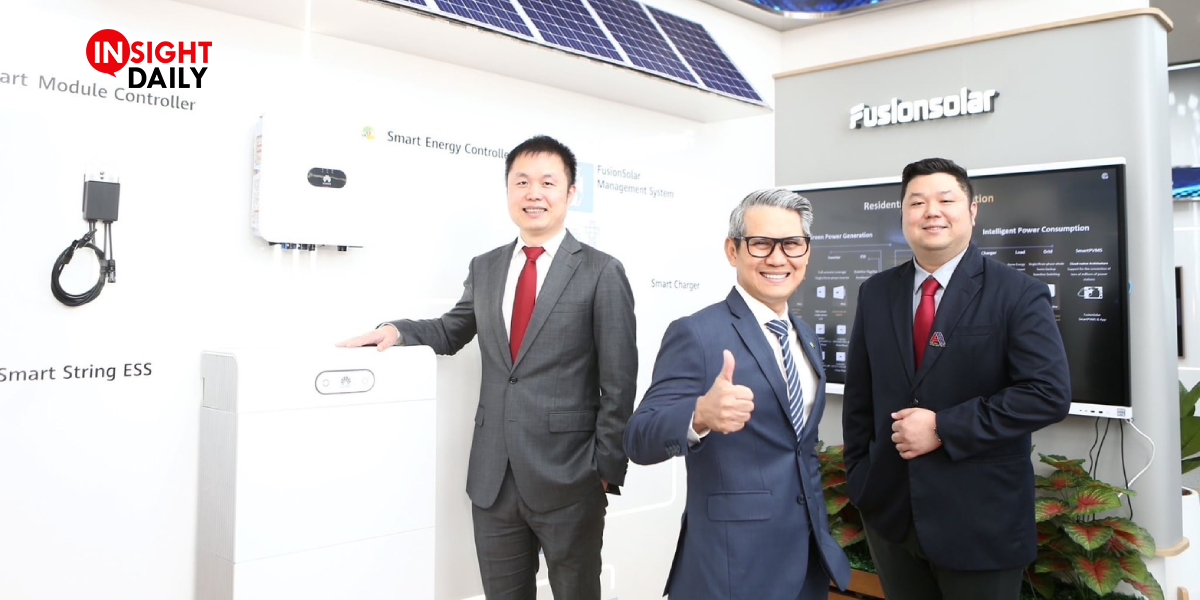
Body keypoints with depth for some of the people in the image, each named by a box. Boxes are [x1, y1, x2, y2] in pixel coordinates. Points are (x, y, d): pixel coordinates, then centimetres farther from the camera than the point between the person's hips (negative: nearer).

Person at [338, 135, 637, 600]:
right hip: (492, 477, 4)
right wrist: (397, 330, 3)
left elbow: (618, 384, -7)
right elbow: (452, 331, 22)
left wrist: (607, 469, -9)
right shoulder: (484, 268, 9)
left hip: (568, 479, -4)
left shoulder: (601, 273, -5)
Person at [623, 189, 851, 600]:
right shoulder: (696, 333, -15)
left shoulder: (806, 338, 8)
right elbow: (639, 439, -22)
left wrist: (821, 531, 14)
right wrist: (700, 415, -40)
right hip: (734, 563, -6)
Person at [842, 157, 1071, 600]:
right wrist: (859, 478, 7)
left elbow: (1049, 393, -16)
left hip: (981, 520, -3)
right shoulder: (875, 293, 5)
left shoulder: (1018, 294, -7)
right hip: (890, 513, 4)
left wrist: (942, 428, -19)